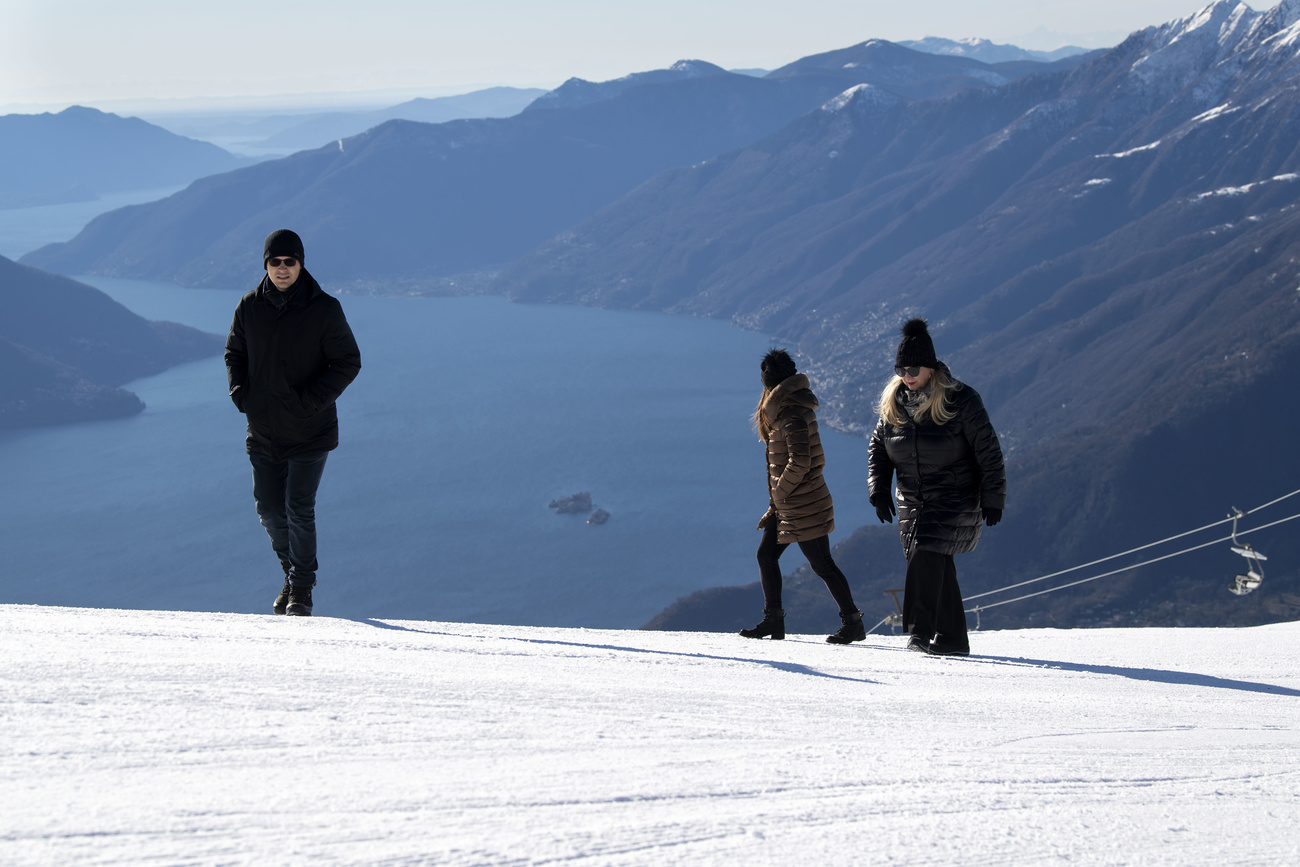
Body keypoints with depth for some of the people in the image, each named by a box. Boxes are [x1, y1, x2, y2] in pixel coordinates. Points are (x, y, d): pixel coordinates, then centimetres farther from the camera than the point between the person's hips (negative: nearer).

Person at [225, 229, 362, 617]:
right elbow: (234, 353, 14)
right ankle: (293, 572, 33)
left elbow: (348, 362, -6)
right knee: (270, 510, 9)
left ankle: (302, 591, 5)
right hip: (263, 431, 4)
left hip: (310, 432, -4)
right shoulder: (249, 307, 0)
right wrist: (239, 392, -4)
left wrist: (312, 399, -17)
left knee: (299, 510, -9)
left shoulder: (324, 309, -10)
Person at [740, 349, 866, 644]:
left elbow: (800, 463, -28)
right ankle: (773, 620, 17)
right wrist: (775, 507, 19)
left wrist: (779, 492, -13)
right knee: (766, 555, 11)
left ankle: (852, 622, 4)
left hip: (804, 508, -10)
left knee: (822, 564, -4)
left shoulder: (792, 416, -20)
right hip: (787, 505, 10)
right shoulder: (794, 407, 11)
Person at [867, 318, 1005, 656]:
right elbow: (878, 447, 13)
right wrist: (879, 489, -2)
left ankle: (921, 629, -24)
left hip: (957, 498, -6)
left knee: (926, 553, -23)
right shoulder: (893, 402, 4)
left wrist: (993, 500, -9)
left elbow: (988, 452, -8)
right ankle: (952, 639, 13)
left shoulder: (960, 400, -12)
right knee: (936, 567, 6)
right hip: (913, 501, 6)